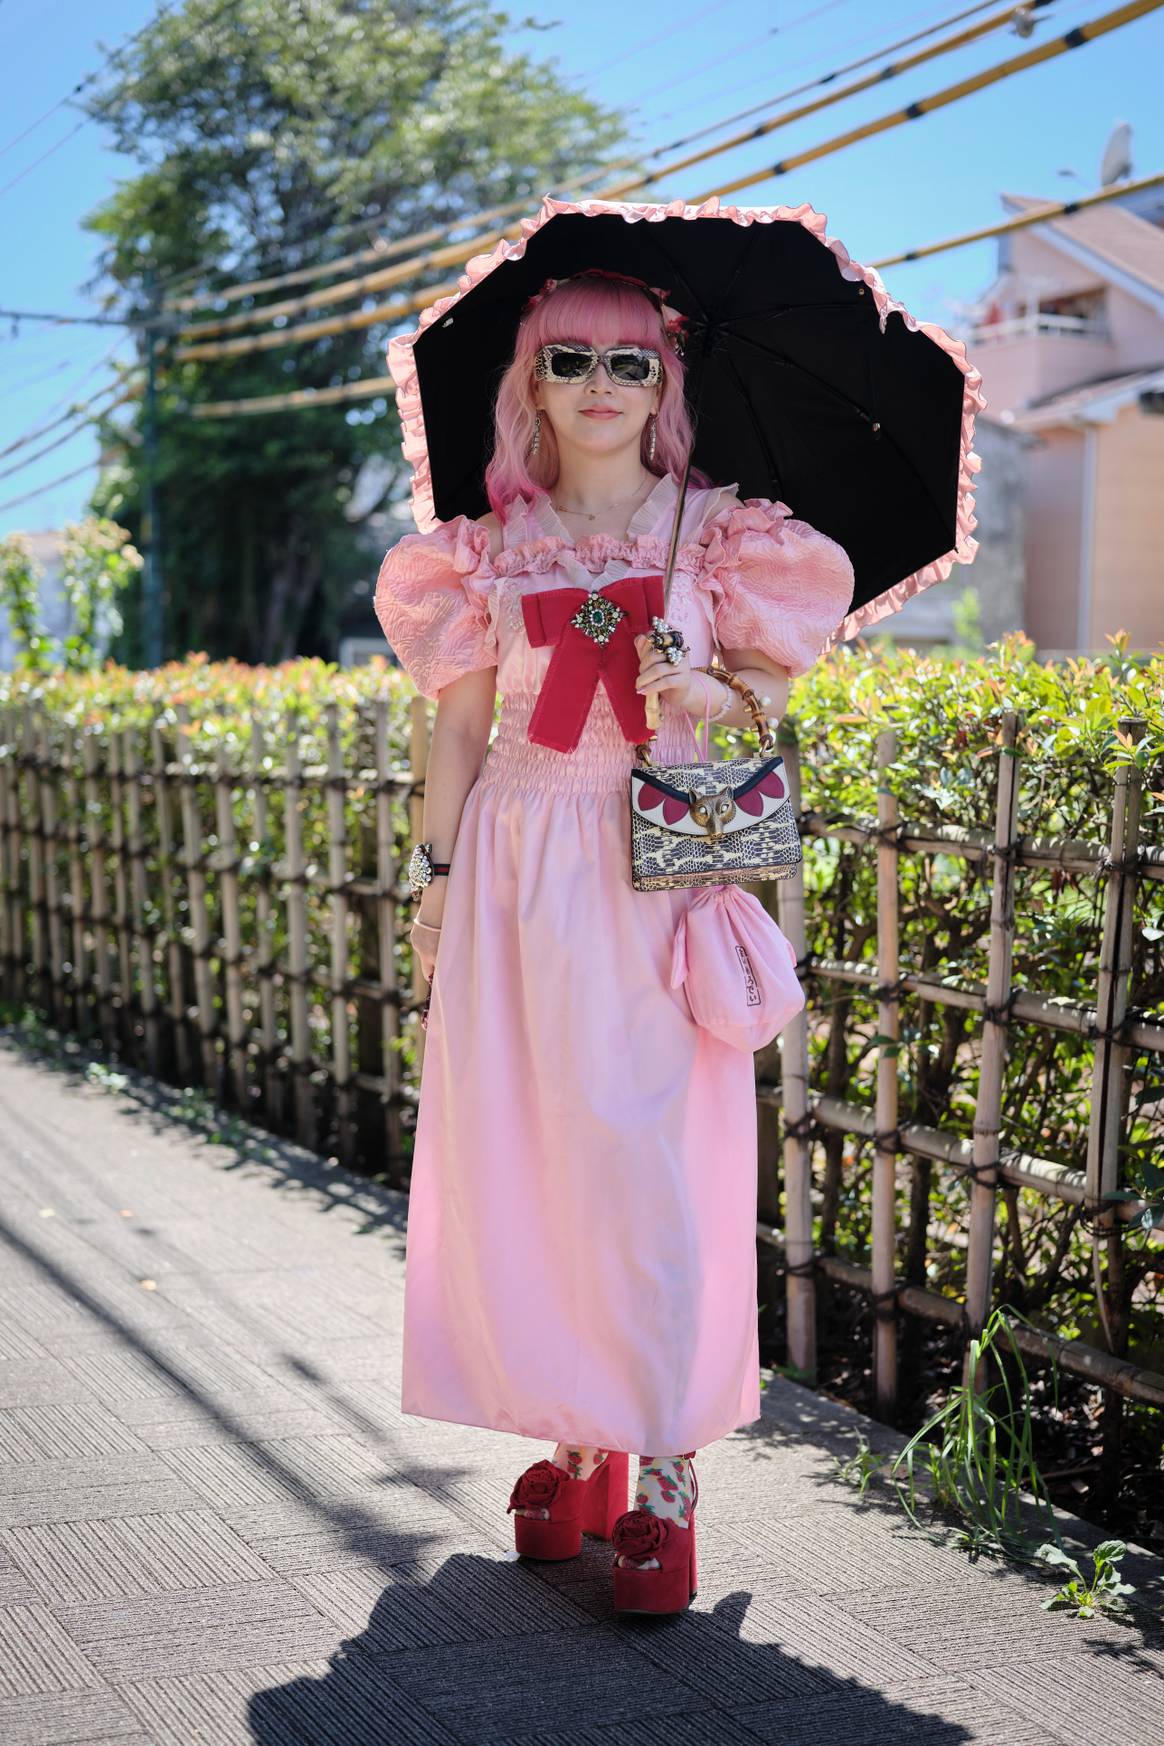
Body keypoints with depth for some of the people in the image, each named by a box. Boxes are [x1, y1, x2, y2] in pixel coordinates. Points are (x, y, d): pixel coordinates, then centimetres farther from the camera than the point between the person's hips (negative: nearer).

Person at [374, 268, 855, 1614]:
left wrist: (710, 693, -14)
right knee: (521, 1158, 2)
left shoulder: (713, 531, 4)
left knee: (645, 1165, -6)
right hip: (518, 868, 2)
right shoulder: (494, 545, 9)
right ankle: (574, 1437, 15)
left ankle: (663, 1473, 1)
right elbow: (461, 717, 11)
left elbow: (772, 681, 8)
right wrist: (439, 872, 7)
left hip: (659, 872, -2)